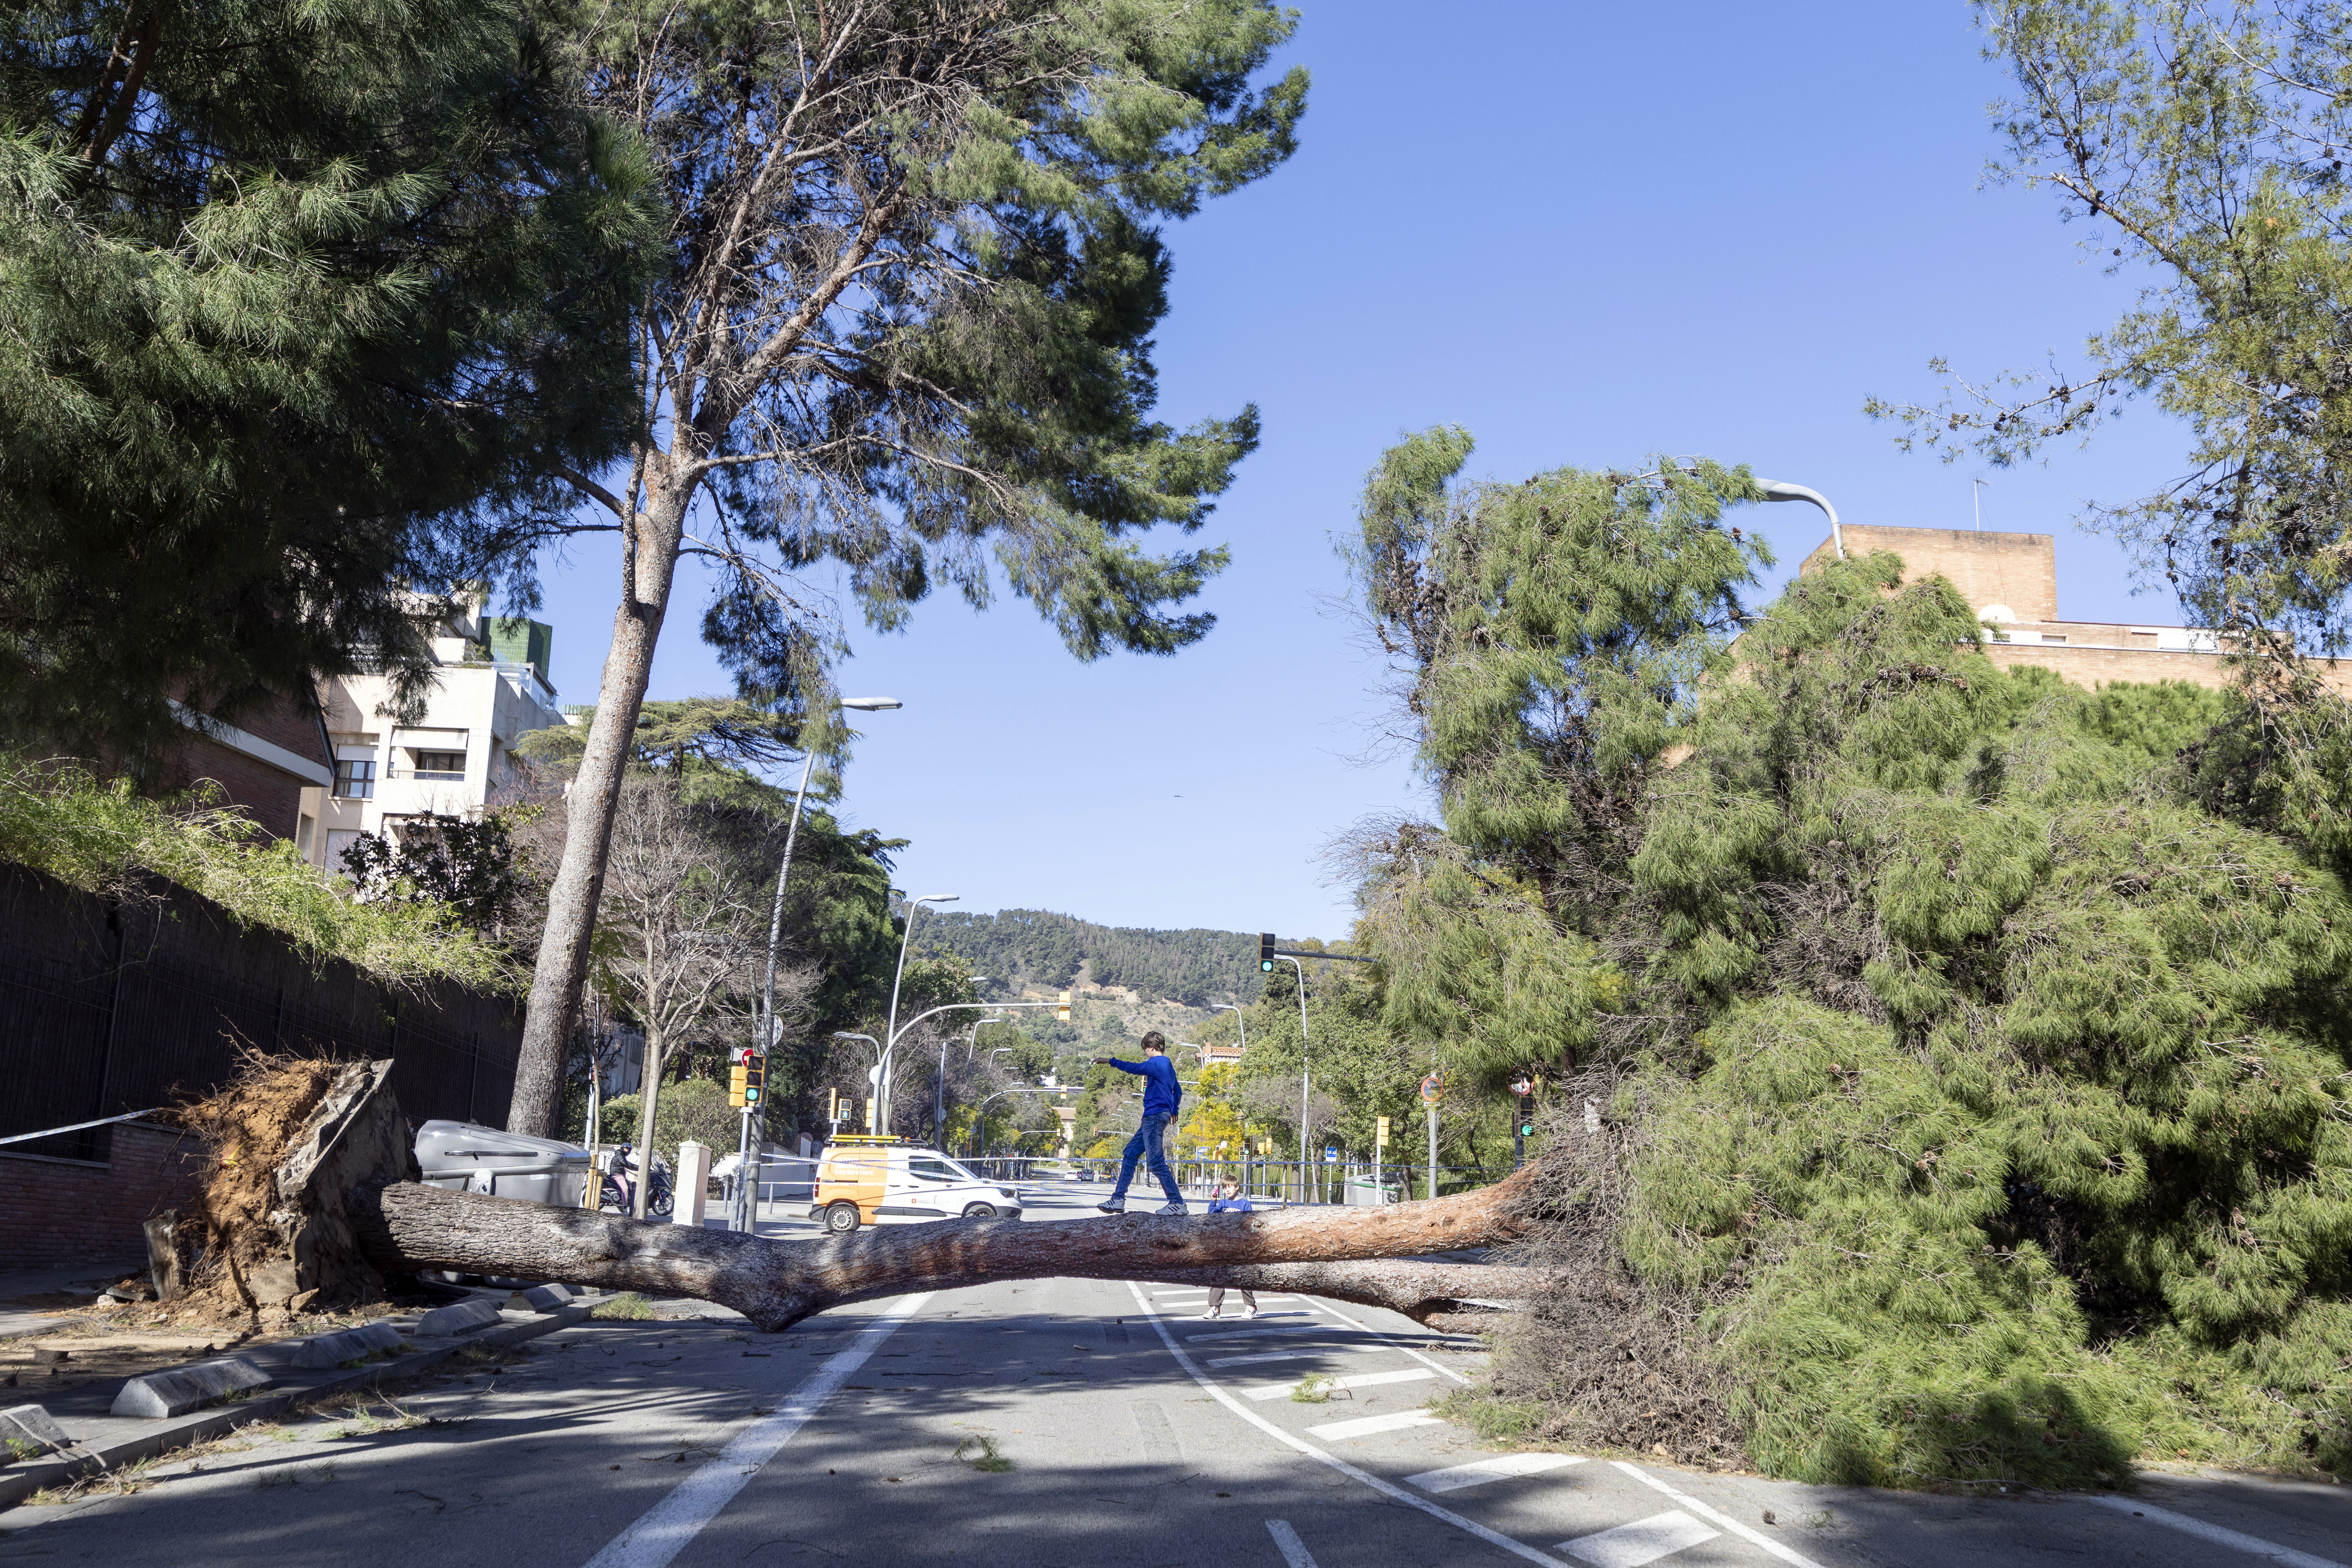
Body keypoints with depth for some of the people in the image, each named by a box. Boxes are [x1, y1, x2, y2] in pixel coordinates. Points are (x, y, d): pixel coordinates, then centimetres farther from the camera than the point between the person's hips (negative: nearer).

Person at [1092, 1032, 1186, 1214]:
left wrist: (1111, 1061, -16)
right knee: (1130, 1153, 10)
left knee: (1156, 1162, -11)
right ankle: (1118, 1200, 10)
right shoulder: (1168, 1065, 20)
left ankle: (1178, 1203, -10)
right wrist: (1174, 1111, 44)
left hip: (1155, 1116, -11)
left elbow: (1135, 1068, -23)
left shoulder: (1157, 1063, -10)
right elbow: (1178, 1091, 29)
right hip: (1152, 1118, 11)